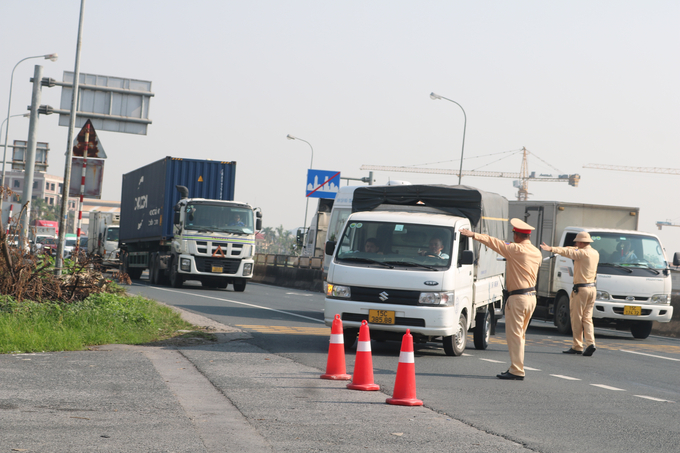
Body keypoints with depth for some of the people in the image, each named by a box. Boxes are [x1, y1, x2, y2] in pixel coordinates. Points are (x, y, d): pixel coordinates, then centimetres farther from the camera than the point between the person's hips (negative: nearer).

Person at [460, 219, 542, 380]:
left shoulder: (515, 250, -13)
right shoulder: (537, 253, 9)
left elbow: (495, 243, -12)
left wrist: (474, 235, -7)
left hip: (518, 297, -8)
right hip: (531, 296, 8)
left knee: (514, 335, -5)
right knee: (519, 334, 15)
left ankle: (517, 371, -6)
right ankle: (515, 368, 17)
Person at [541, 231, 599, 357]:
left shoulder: (581, 253, -13)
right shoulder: (595, 253, 13)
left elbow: (567, 252, -26)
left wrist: (552, 249, -34)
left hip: (581, 289, -8)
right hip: (592, 288, 8)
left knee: (577, 318, -1)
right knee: (587, 318, 11)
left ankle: (577, 346, 1)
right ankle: (591, 343, -4)